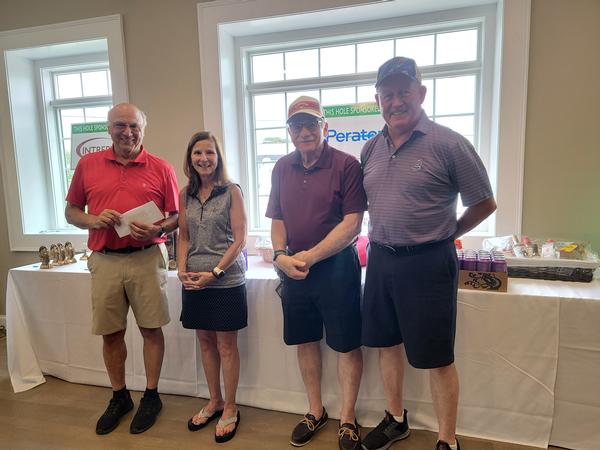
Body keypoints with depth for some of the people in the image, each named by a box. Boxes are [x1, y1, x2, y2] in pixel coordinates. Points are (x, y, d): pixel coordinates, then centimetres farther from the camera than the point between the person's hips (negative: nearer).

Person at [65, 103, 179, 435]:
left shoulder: (161, 169, 1)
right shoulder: (87, 165, 7)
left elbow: (177, 215, 2)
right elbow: (71, 211, 12)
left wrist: (159, 229, -18)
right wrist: (93, 220, -9)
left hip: (146, 258, -2)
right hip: (104, 261, 2)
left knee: (151, 329, 6)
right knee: (110, 332, 12)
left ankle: (151, 396, 26)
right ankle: (119, 396, 33)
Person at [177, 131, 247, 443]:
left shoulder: (231, 191, -6)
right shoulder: (185, 195, 8)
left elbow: (239, 240, -9)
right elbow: (184, 237, 12)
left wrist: (215, 273, -15)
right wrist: (182, 270, -3)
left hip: (226, 281, -5)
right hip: (194, 282, 5)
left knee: (226, 345, 5)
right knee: (205, 342, 15)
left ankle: (230, 408, 24)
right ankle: (214, 402, 34)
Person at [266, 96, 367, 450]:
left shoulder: (346, 165, -9)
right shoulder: (282, 168, 8)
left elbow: (352, 224, -14)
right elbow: (278, 219, 11)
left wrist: (309, 256, -17)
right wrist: (281, 255, -6)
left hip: (337, 266, -5)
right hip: (294, 269, 5)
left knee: (346, 344, 6)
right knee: (305, 341, 16)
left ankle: (347, 418, 28)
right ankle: (315, 411, 37)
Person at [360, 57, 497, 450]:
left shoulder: (448, 144, -10)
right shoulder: (371, 149, 7)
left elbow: (485, 204, -3)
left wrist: (444, 235, 1)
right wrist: (382, 239, 9)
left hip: (427, 263, -5)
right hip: (380, 260, 6)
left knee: (437, 357, 5)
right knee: (388, 344, 17)